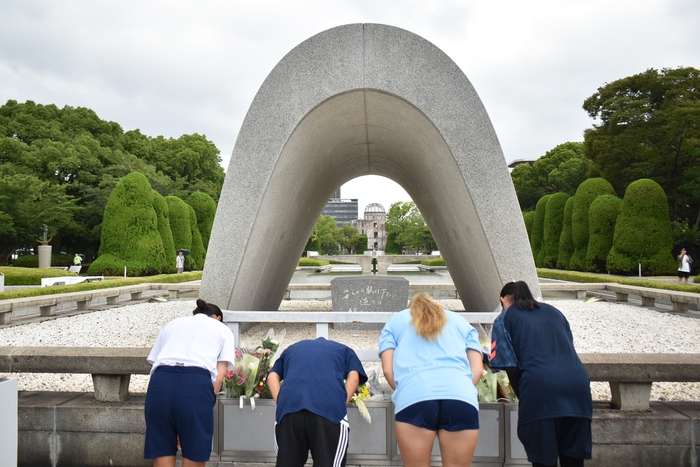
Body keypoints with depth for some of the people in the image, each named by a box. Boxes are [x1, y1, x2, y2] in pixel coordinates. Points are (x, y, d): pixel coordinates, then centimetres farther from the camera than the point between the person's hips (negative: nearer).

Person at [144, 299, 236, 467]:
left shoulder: (171, 324, 34)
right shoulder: (223, 330, 26)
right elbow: (219, 376, 11)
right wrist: (208, 400, 9)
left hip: (160, 383, 3)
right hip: (196, 384, -2)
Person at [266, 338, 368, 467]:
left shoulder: (291, 349, 38)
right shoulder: (344, 350, 31)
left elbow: (272, 377, 22)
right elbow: (354, 377, 11)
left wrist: (281, 403, 14)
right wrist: (341, 404, 7)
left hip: (289, 406, 2)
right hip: (329, 408, -2)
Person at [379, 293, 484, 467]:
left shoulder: (394, 321, 28)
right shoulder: (460, 321, 31)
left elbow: (388, 369, 15)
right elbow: (478, 369, 19)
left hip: (414, 397, -1)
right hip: (462, 397, 1)